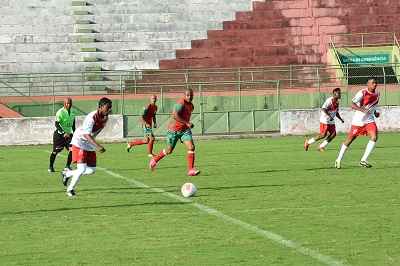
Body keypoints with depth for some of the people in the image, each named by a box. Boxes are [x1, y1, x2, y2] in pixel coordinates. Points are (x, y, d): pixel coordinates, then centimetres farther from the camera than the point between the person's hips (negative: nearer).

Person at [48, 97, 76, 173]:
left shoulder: (73, 111, 2)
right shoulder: (60, 112, -19)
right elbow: (56, 124, -24)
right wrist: (63, 133, -35)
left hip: (68, 134, 5)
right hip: (59, 134, -5)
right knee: (55, 151, 2)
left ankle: (67, 166, 0)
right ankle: (51, 167, 20)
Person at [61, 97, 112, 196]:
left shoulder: (105, 118, -1)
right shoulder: (92, 117, -28)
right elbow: (86, 134, -37)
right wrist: (98, 146, -48)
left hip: (90, 145, 8)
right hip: (79, 143, -8)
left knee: (92, 170, 8)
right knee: (82, 169, -18)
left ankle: (67, 173, 27)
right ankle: (70, 190, 2)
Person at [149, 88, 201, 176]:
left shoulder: (191, 106, 9)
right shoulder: (181, 104, -20)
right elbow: (175, 116, -32)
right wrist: (187, 123, -32)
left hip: (184, 130, 7)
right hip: (173, 130, -7)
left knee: (191, 147, -14)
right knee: (169, 151, 8)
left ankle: (191, 170, -14)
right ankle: (154, 160, 35)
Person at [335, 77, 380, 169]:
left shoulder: (377, 94, 6)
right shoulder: (363, 93, -17)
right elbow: (352, 104, -26)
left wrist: (375, 113, 9)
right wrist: (363, 110, -34)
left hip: (369, 120, 5)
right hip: (358, 120, -5)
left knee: (374, 137, -18)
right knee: (350, 140, 4)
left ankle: (363, 160, -12)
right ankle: (338, 160, 21)